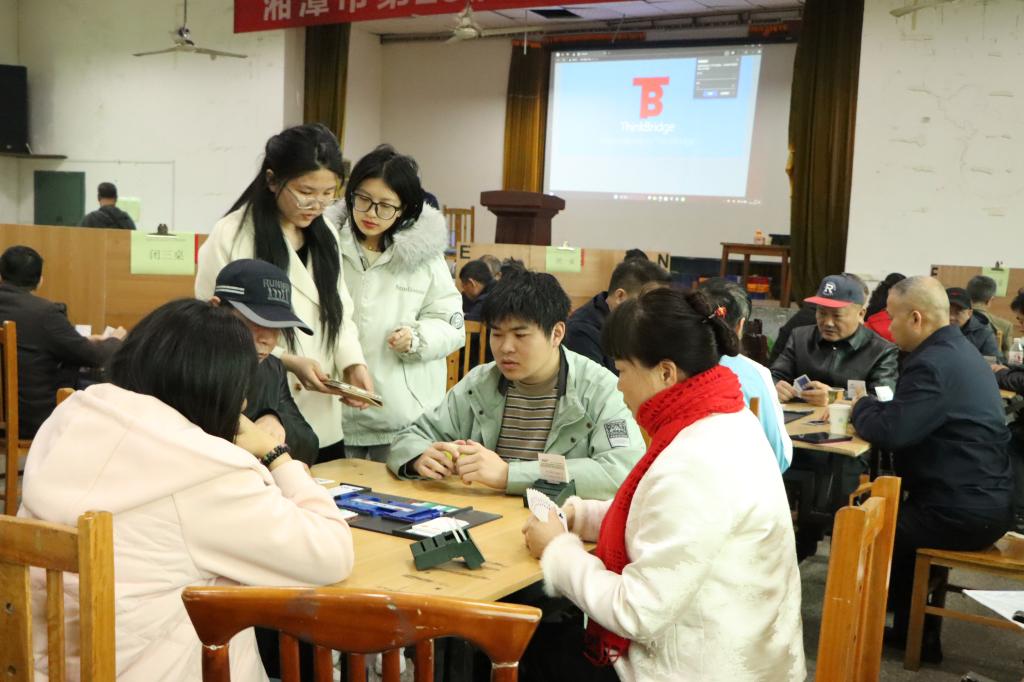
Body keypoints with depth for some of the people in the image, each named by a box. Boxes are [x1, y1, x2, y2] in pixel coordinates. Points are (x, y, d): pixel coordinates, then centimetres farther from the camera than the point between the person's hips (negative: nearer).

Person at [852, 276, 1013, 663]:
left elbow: (890, 431, -26)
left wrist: (860, 408, -6)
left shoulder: (933, 363, -22)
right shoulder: (958, 349, 11)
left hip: (963, 513, -9)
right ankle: (913, 627, 26)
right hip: (985, 500, 9)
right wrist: (871, 409, 2)